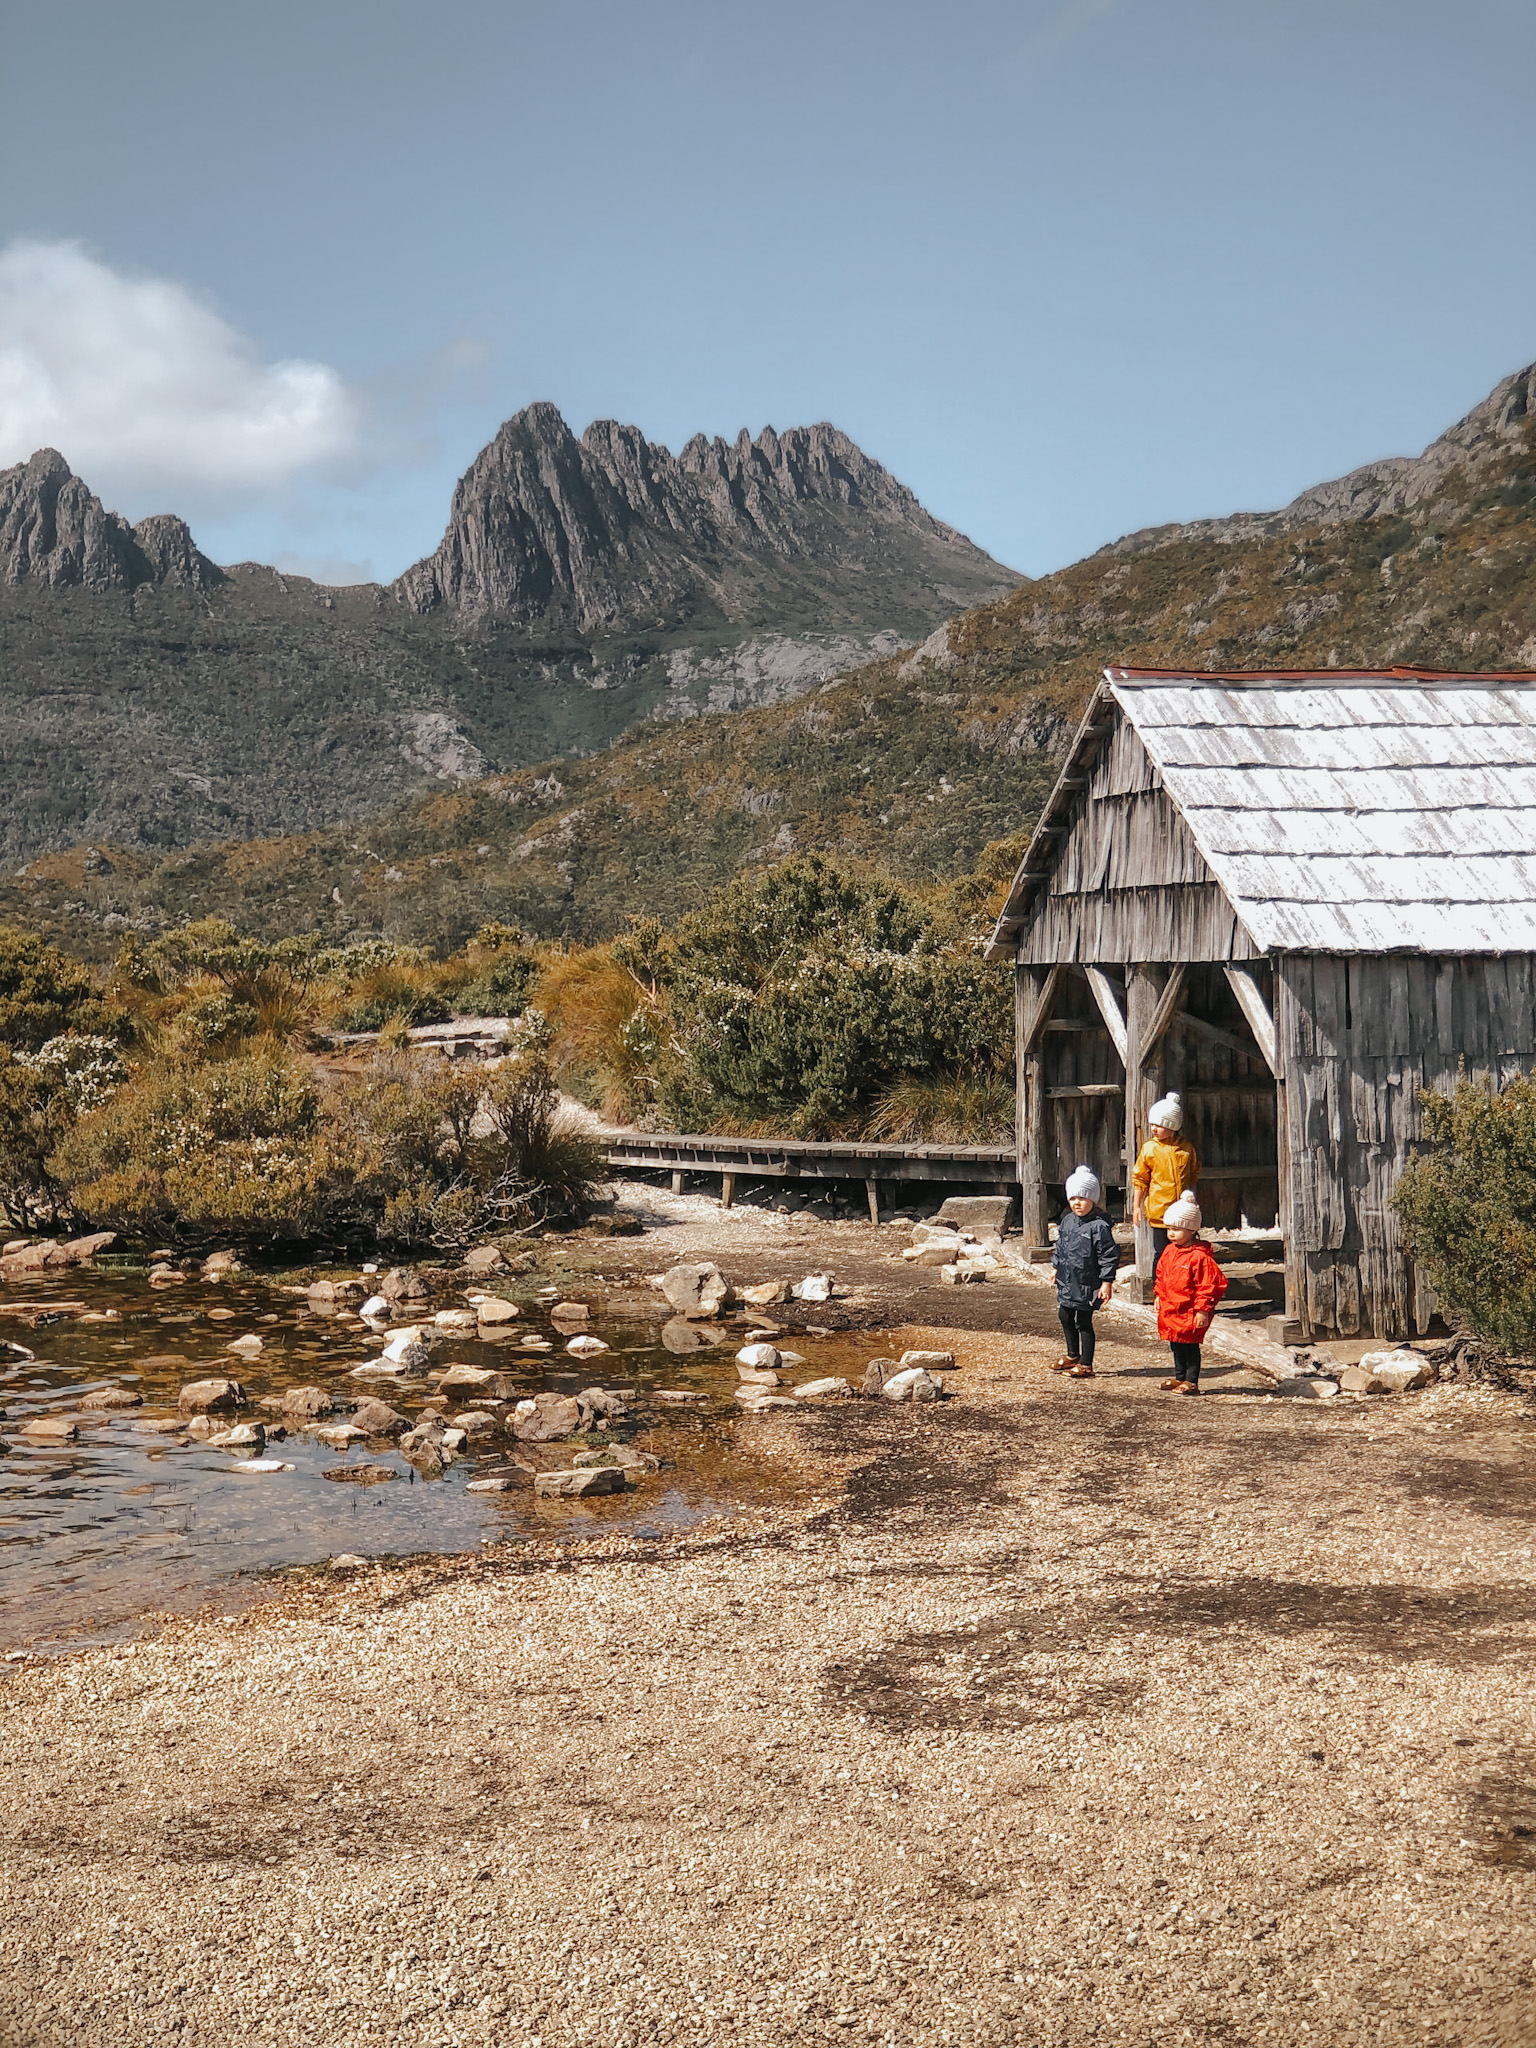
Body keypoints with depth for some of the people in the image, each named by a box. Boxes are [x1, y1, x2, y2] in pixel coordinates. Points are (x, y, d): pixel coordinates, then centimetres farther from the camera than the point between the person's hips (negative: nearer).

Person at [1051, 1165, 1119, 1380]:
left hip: (1086, 1285, -8)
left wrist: (1106, 1283, -15)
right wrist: (1057, 1270, 23)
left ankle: (1086, 1365, 9)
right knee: (1065, 1318, 19)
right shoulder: (1067, 1221, 7)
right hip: (1067, 1282, 8)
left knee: (1084, 1322, -1)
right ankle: (1073, 1356, 38)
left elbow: (1109, 1256, -15)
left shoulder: (1100, 1226, -16)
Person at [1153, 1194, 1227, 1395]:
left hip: (1190, 1312, -8)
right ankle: (1179, 1377, 29)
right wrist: (1159, 1296, 19)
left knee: (1189, 1346, 0)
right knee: (1176, 1345, 17)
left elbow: (1207, 1286, -17)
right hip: (1170, 1310, 8)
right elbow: (1161, 1275, 21)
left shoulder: (1199, 1257, -18)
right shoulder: (1169, 1252, 7)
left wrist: (1203, 1310, -17)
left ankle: (1191, 1381, 8)